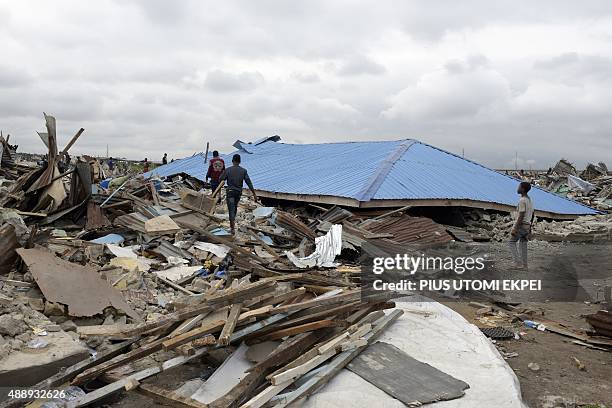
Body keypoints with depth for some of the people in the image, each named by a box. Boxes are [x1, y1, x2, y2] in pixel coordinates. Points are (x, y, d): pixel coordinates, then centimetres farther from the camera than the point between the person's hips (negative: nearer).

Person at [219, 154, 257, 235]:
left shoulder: (228, 170, -10)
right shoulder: (243, 171, -5)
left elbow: (220, 180, -2)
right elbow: (249, 183, -8)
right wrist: (254, 194, -6)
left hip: (230, 192, -3)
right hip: (239, 192, 3)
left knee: (231, 209, -4)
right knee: (235, 207, 25)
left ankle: (233, 228, -14)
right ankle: (232, 222, 41)